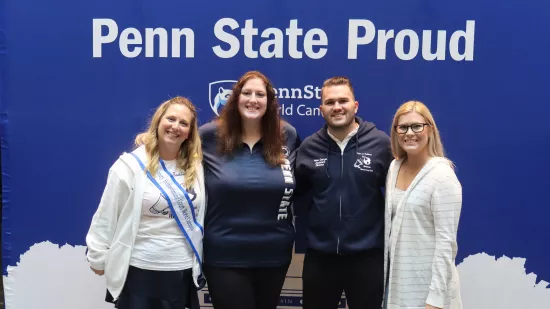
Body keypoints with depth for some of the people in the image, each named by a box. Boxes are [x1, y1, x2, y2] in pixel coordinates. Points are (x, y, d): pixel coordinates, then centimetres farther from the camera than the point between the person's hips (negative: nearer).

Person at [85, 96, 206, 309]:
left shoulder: (196, 167, 1)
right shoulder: (131, 164, -10)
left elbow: (199, 217, 8)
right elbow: (106, 216, -6)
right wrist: (98, 257, -2)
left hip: (182, 271, 4)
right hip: (139, 270, -4)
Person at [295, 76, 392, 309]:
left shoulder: (381, 143, -7)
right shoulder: (309, 147, 1)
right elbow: (299, 192, 14)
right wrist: (310, 211, -1)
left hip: (367, 256, -2)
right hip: (319, 256, 3)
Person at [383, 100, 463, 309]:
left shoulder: (442, 176, -16)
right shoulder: (394, 167, 4)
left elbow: (446, 241, -18)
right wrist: (385, 273, 11)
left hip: (426, 285, -6)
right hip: (395, 280, 6)